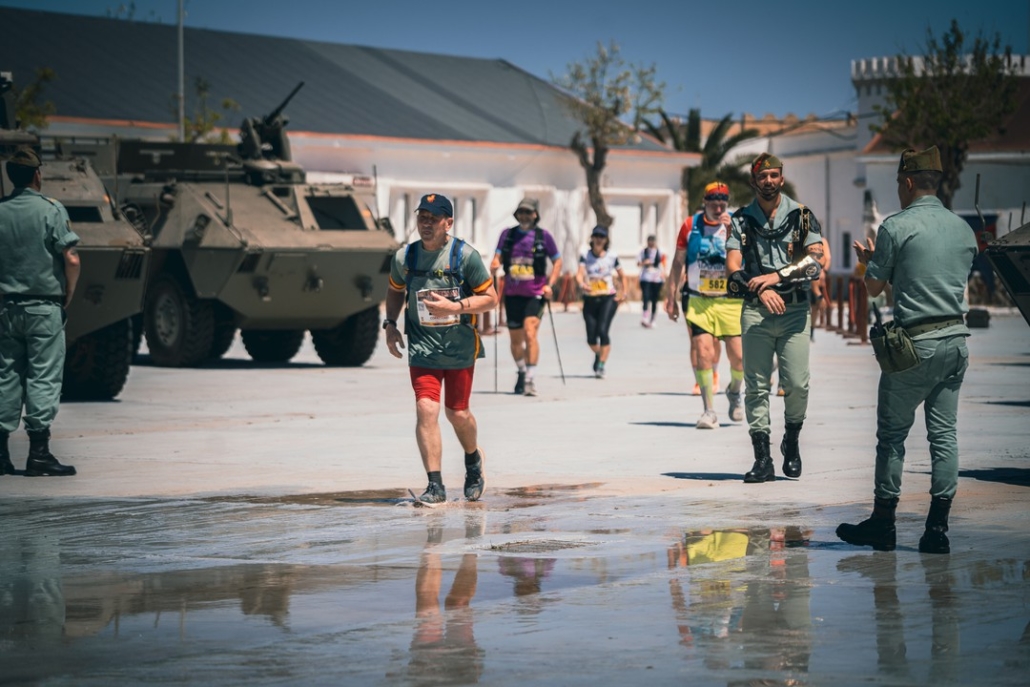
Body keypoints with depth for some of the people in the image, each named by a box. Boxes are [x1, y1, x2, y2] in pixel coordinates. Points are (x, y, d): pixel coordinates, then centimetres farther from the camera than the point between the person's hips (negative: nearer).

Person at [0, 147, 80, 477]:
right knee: (43, 376, -3)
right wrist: (67, 296, 0)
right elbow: (71, 260, -13)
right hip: (44, 307, -4)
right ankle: (39, 451, -6)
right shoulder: (51, 209, -8)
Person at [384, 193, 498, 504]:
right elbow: (395, 290, 21)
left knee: (457, 413, 7)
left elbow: (490, 298, -6)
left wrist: (453, 307, -19)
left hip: (460, 347, -1)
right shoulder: (404, 258, 0)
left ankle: (473, 458, 40)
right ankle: (435, 485, -11)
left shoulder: (465, 256, -9)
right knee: (426, 409, -14)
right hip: (422, 348, 1)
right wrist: (390, 323, 6)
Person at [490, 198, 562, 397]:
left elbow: (557, 261, 6)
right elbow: (497, 257, 7)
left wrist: (549, 284, -6)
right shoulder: (507, 234, 8)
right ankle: (522, 372, 36)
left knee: (530, 335, -20)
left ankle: (530, 379, -19)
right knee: (515, 339, 12)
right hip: (512, 294, 3)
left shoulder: (543, 235, 0)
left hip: (534, 294, -3)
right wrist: (494, 265, -17)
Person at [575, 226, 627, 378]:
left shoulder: (612, 257, 2)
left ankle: (601, 366, -14)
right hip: (590, 299, 1)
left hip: (608, 299, -1)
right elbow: (579, 274, -13)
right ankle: (598, 354, 36)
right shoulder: (585, 256, 1)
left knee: (602, 331, -19)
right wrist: (581, 284, -34)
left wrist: (623, 293, 4)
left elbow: (622, 276, 15)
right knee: (591, 338, 2)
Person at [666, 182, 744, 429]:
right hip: (699, 301, 0)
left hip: (731, 301, 0)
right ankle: (710, 411, -4)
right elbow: (678, 261, 10)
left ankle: (734, 392, 31)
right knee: (703, 354, -12)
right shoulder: (690, 225, 2)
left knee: (739, 358, -1)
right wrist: (671, 295, 8)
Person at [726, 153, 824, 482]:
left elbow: (817, 260, -4)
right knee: (757, 387, -2)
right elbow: (733, 268, 1)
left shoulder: (801, 215, 6)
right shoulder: (741, 220, 9)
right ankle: (762, 458, 1)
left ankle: (791, 442, 18)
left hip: (795, 310, -1)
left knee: (796, 384, -7)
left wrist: (776, 276, -14)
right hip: (755, 311, 1)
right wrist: (761, 290, -15)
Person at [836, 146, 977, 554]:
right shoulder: (963, 229, 9)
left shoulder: (896, 227, -8)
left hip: (916, 343, -5)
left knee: (892, 433, 5)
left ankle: (883, 524, 10)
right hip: (956, 338, 5)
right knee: (944, 433, 6)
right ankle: (937, 528, 4)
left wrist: (868, 259, 20)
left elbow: (874, 287, -2)